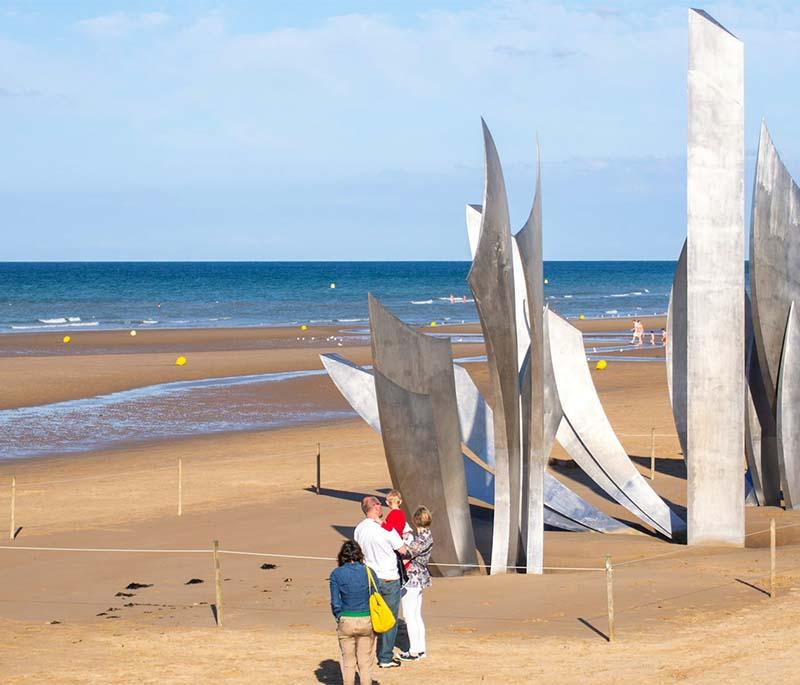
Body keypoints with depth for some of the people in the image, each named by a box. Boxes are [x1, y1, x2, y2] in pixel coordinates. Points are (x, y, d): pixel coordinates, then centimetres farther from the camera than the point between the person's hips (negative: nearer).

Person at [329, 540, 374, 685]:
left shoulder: (336, 574, -6)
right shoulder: (368, 572, -5)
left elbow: (335, 602, -7)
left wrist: (339, 617, 8)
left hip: (346, 621, -1)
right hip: (367, 621, 1)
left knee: (348, 662, 11)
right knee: (365, 661, 10)